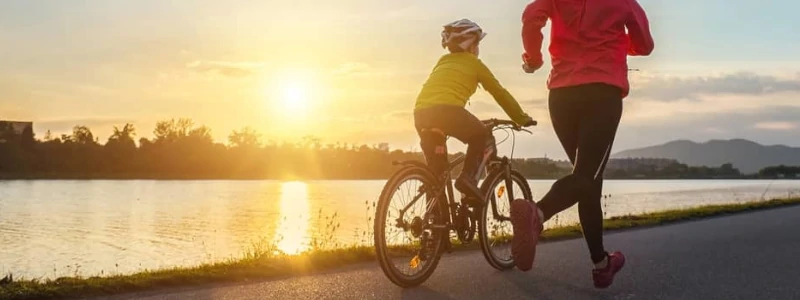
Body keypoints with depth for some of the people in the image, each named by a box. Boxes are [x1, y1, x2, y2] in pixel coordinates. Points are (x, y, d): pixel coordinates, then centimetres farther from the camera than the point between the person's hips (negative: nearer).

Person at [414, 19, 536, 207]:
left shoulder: (443, 61, 32)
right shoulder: (473, 63, 18)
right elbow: (499, 93, 21)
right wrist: (522, 118, 30)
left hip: (421, 112, 5)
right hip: (447, 109, -5)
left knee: (436, 169, 19)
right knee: (483, 138, 19)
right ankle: (468, 177, -2)